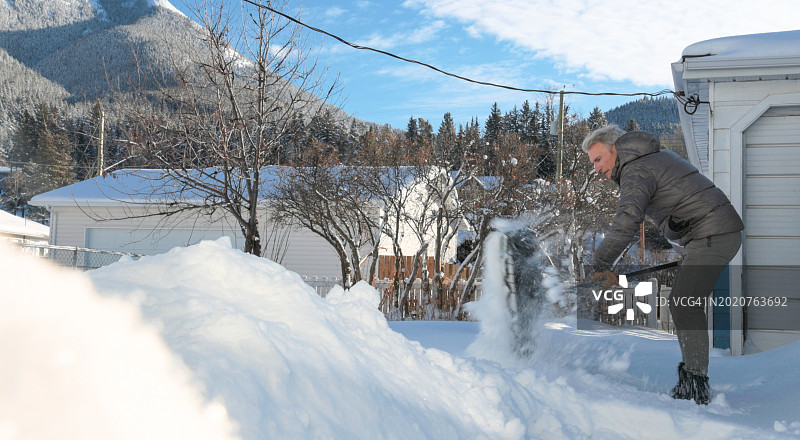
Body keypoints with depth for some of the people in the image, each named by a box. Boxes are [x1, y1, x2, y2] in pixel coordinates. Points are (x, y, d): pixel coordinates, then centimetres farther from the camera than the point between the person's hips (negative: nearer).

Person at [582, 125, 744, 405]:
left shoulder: (636, 172, -12)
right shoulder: (659, 156, 20)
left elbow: (626, 224, -27)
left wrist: (601, 264, -23)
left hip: (711, 236, -11)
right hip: (722, 232, 11)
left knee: (685, 305, -15)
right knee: (682, 303, 14)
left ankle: (696, 388, -14)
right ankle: (691, 372, 20)